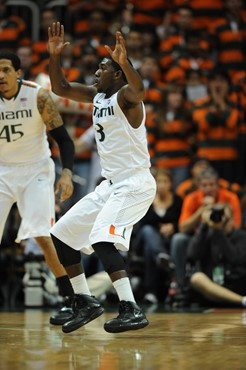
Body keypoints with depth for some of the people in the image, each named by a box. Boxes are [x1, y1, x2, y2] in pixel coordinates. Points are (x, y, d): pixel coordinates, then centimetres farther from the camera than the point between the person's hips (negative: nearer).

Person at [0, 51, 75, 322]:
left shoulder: (38, 96, -14)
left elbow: (63, 139, -10)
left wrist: (67, 173, -23)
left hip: (36, 170, -3)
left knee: (42, 235, -15)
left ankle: (70, 299, -4)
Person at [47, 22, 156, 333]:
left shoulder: (124, 95, -13)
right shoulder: (97, 95, 12)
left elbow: (138, 90, -38)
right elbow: (60, 88, 19)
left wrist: (123, 62, -54)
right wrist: (55, 56, 4)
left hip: (134, 184, -10)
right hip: (110, 184, 10)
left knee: (102, 241, -28)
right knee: (61, 235, 12)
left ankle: (131, 310, -28)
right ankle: (85, 302, 19)